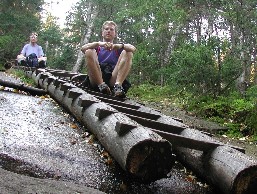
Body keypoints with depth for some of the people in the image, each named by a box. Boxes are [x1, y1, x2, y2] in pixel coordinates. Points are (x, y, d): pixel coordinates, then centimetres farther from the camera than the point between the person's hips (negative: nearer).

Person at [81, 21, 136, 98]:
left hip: (113, 79, 0)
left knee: (127, 53, -10)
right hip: (96, 80, 0)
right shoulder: (97, 47, 23)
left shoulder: (118, 48, 24)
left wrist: (120, 46, -20)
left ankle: (118, 86, -31)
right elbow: (83, 48, -1)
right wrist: (98, 44, -19)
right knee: (89, 52, -16)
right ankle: (102, 85, -30)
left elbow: (133, 49, 1)